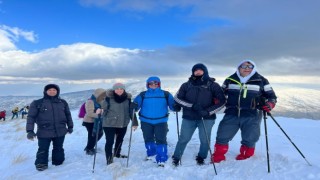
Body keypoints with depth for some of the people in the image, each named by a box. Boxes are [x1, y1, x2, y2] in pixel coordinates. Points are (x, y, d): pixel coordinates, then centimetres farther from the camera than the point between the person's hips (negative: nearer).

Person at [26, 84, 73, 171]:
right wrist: (30, 130, -10)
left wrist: (70, 126, 16)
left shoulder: (63, 102, 8)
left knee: (58, 149, 14)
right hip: (44, 132, -2)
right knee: (43, 150, 7)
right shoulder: (37, 103, -2)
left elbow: (68, 115, 16)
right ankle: (41, 164, 26)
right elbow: (31, 117, -3)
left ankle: (58, 163, 30)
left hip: (60, 131, 3)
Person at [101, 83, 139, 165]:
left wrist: (134, 122, 2)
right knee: (110, 141, -4)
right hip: (109, 124, -4)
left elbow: (131, 111, 4)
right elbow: (104, 109, -13)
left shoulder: (127, 98, -2)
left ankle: (117, 154, 45)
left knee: (120, 140, 22)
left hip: (123, 124, 5)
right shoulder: (109, 98, -12)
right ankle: (109, 159, 13)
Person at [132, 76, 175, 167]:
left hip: (161, 121, -2)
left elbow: (172, 104, -3)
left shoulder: (165, 94, 1)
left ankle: (161, 159, 5)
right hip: (146, 121, 2)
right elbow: (136, 104, -6)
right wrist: (133, 106, -29)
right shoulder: (143, 95, 2)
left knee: (161, 140, -5)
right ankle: (151, 153, 42)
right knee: (148, 139, 18)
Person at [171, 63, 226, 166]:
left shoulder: (213, 85, 1)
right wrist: (192, 106, -15)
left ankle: (201, 158, 31)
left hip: (207, 118, 0)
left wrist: (208, 111, -14)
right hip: (189, 118, 1)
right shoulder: (186, 85, 4)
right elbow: (177, 98, 0)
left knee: (205, 140, 4)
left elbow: (221, 101, -1)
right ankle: (176, 158, 28)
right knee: (183, 139, 7)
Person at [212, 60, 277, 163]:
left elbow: (271, 96, 10)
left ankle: (244, 160, 30)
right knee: (222, 137, 2)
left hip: (251, 117, -1)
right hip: (231, 115, 1)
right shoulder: (230, 80, 8)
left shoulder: (261, 81, 5)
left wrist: (270, 104, -11)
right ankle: (217, 158, 19)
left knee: (249, 140, 7)